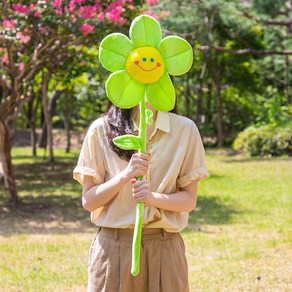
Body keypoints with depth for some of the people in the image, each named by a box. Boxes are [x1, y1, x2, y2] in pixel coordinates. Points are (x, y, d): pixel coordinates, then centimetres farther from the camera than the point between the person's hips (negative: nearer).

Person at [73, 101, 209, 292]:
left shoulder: (185, 129, 1)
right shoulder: (101, 129, -1)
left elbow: (189, 199, 0)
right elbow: (88, 201, -2)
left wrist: (152, 198, -19)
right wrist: (125, 175, -18)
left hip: (165, 247, 1)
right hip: (113, 247, 0)